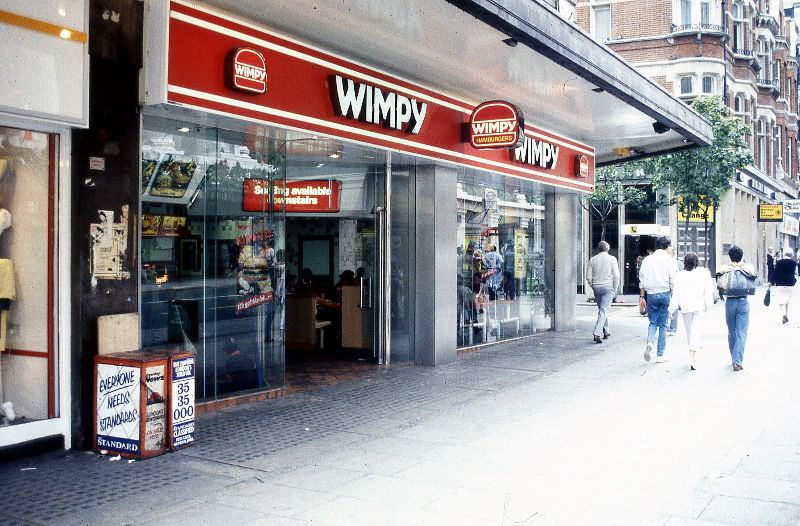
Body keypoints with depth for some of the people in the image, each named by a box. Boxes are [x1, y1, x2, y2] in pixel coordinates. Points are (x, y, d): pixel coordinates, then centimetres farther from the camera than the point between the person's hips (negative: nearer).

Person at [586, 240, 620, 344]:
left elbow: (588, 277, 4)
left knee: (602, 310, 17)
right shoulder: (612, 259, -1)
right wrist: (615, 289, 2)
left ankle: (606, 331, 27)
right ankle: (597, 333, -19)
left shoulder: (592, 259, 6)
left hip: (596, 288, 3)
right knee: (603, 310, -7)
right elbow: (616, 276, -6)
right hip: (608, 287, -3)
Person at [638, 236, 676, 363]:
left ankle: (649, 343, -15)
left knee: (653, 322, 13)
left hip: (651, 294, 2)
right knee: (663, 325, 5)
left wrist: (642, 296, 10)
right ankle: (660, 355, 6)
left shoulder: (647, 259, 6)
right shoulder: (668, 259, -2)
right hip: (665, 293, -2)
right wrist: (673, 296, 2)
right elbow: (672, 280, -5)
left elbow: (642, 280, 5)